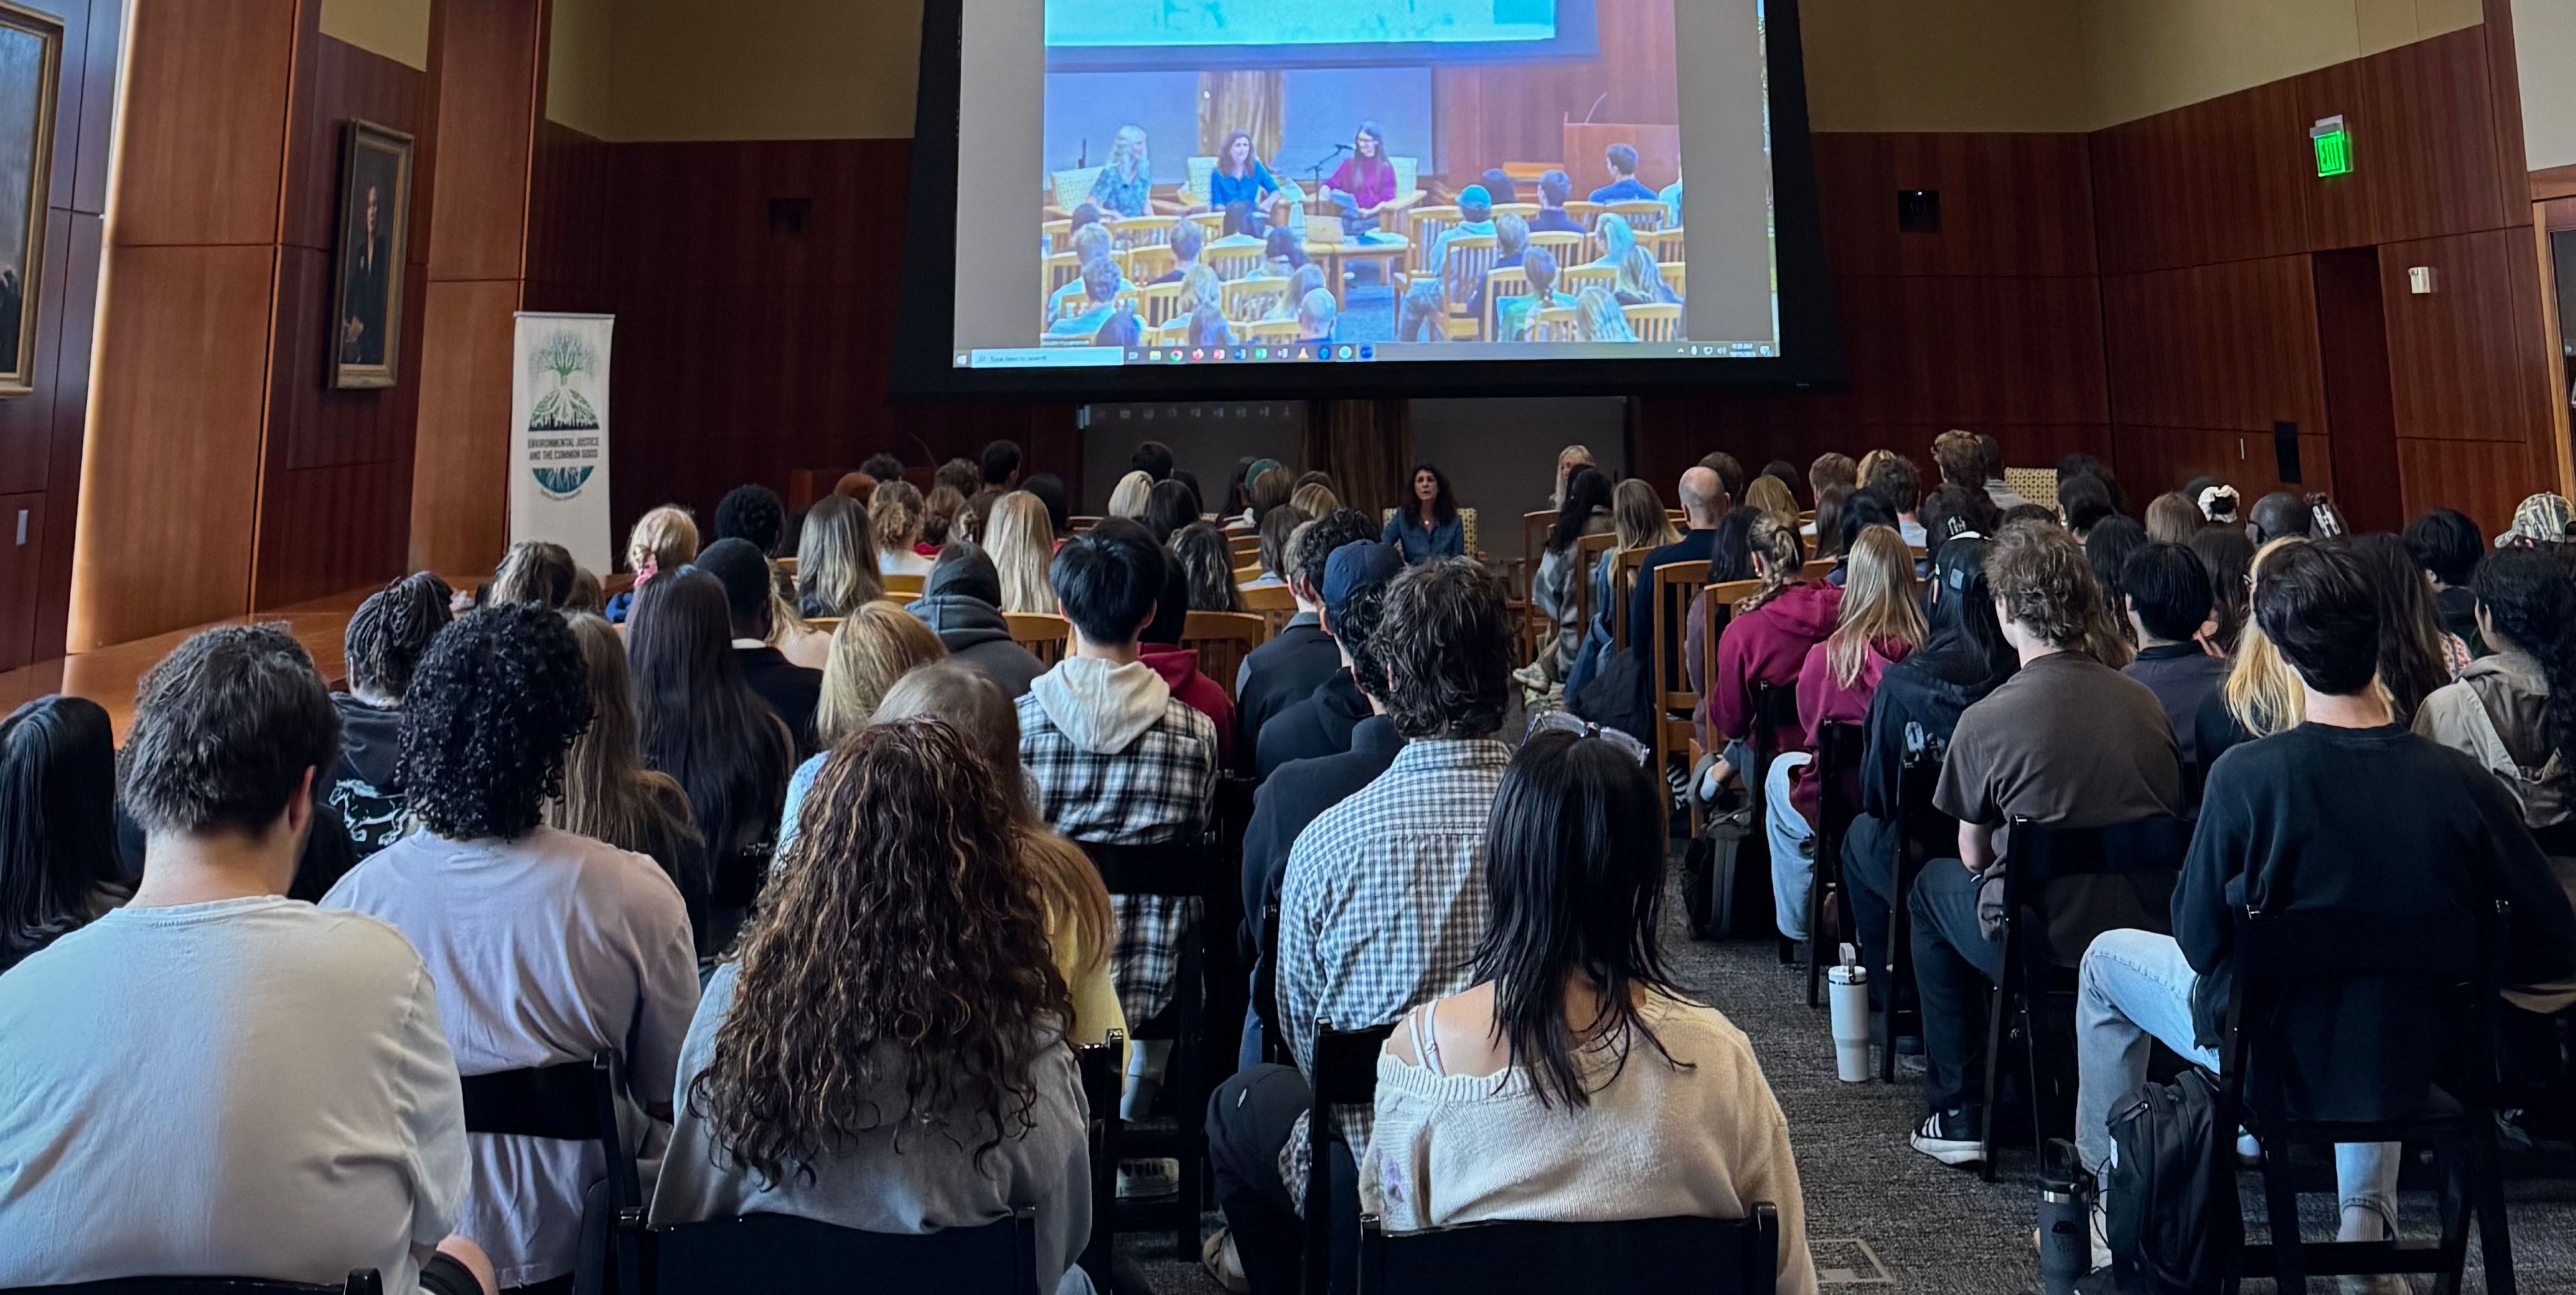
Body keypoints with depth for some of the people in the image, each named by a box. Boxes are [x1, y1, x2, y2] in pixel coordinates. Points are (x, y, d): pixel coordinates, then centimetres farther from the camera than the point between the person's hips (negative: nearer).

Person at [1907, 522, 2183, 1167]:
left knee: (1934, 885, 23)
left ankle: (1959, 1117, 23)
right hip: (2148, 935, 5)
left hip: (2043, 946, -5)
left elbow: (1974, 857, -2)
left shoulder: (1986, 720, -15)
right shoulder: (2144, 702, -1)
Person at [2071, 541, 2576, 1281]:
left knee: (2108, 958, 23)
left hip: (2273, 1059, -3)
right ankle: (2369, 1213, 35)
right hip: (2413, 1066, 3)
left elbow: (2200, 945, -15)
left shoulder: (2245, 776, -25)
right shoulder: (2464, 783, -17)